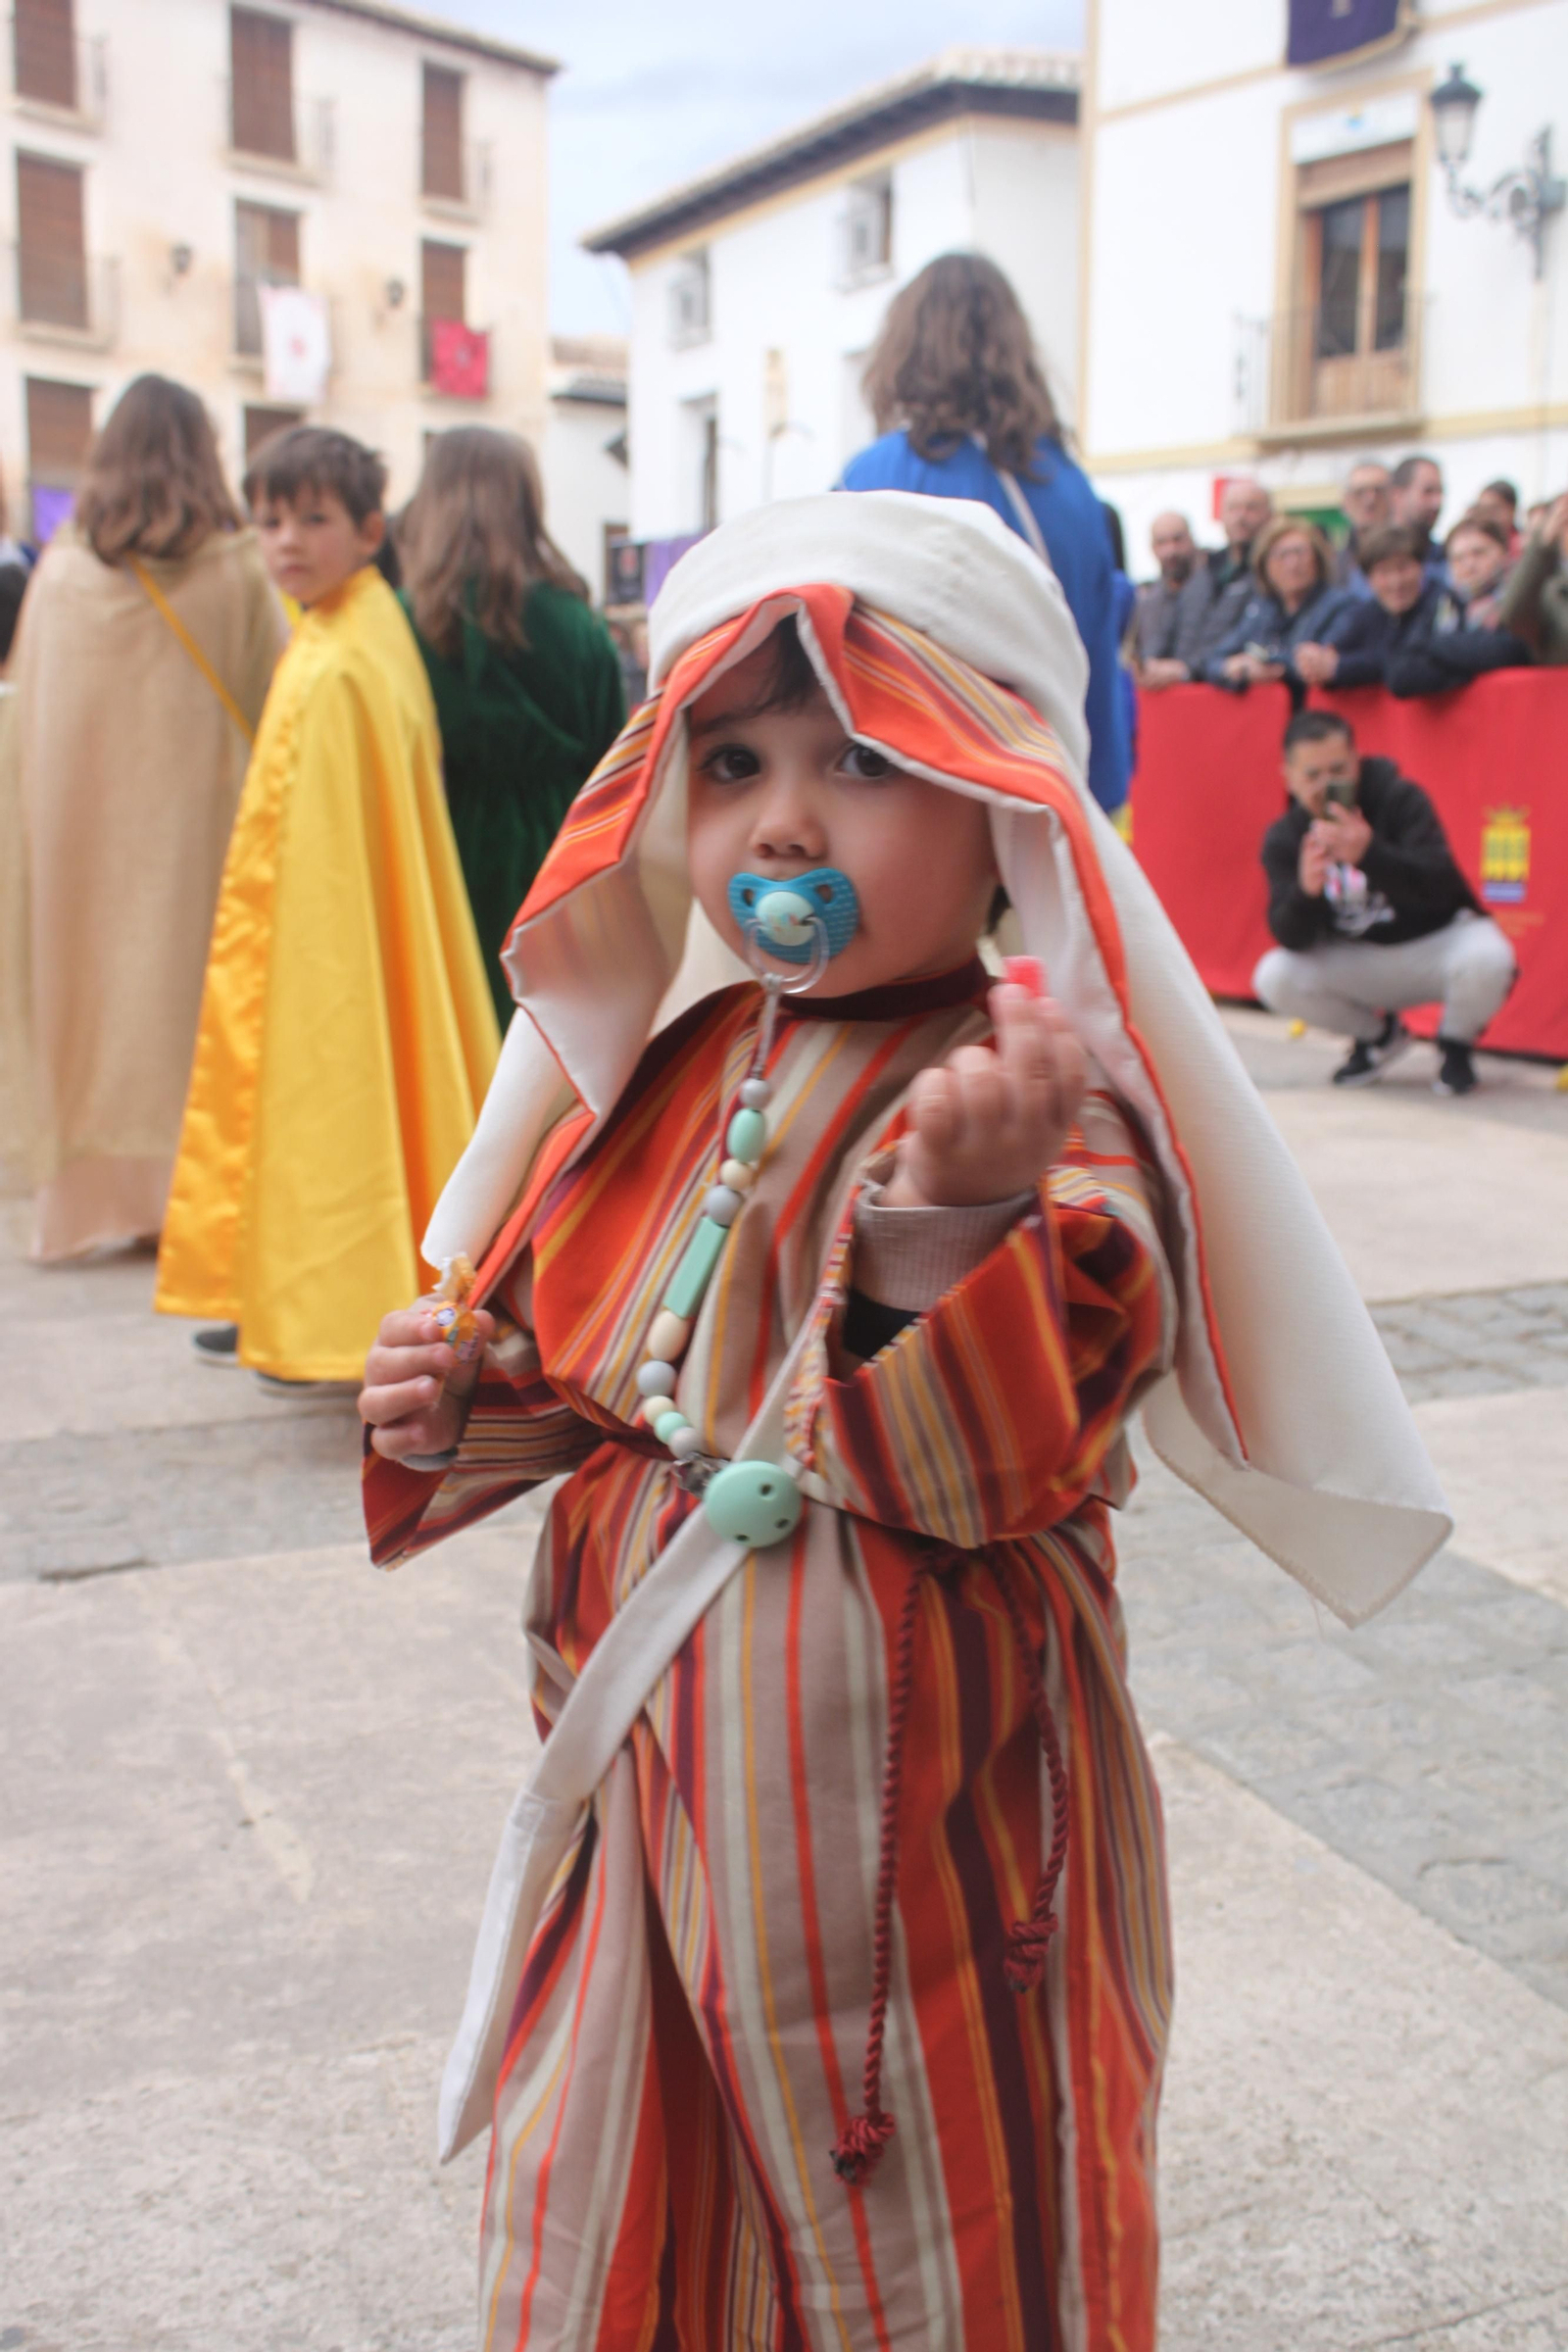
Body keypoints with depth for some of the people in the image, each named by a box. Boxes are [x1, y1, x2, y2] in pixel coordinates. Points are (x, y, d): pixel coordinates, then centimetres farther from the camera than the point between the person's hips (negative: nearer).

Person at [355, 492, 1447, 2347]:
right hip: (655, 1761, 6)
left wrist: (958, 1221, -46)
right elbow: (576, 1347, 15)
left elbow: (1024, 1452, -30)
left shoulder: (1045, 1100, -19)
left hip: (910, 1790, -6)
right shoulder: (678, 1072, 2)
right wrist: (461, 1413, -4)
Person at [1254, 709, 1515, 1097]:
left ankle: (1455, 1045, 1)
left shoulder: (1401, 800, -17)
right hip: (1361, 961, 3)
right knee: (1273, 979, -21)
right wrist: (1306, 890, -41)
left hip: (1437, 943, -3)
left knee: (1487, 960, -36)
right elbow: (1292, 940, -18)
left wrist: (1370, 853, -47)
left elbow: (1441, 887, -31)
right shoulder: (1284, 839, -9)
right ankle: (1378, 1035, 8)